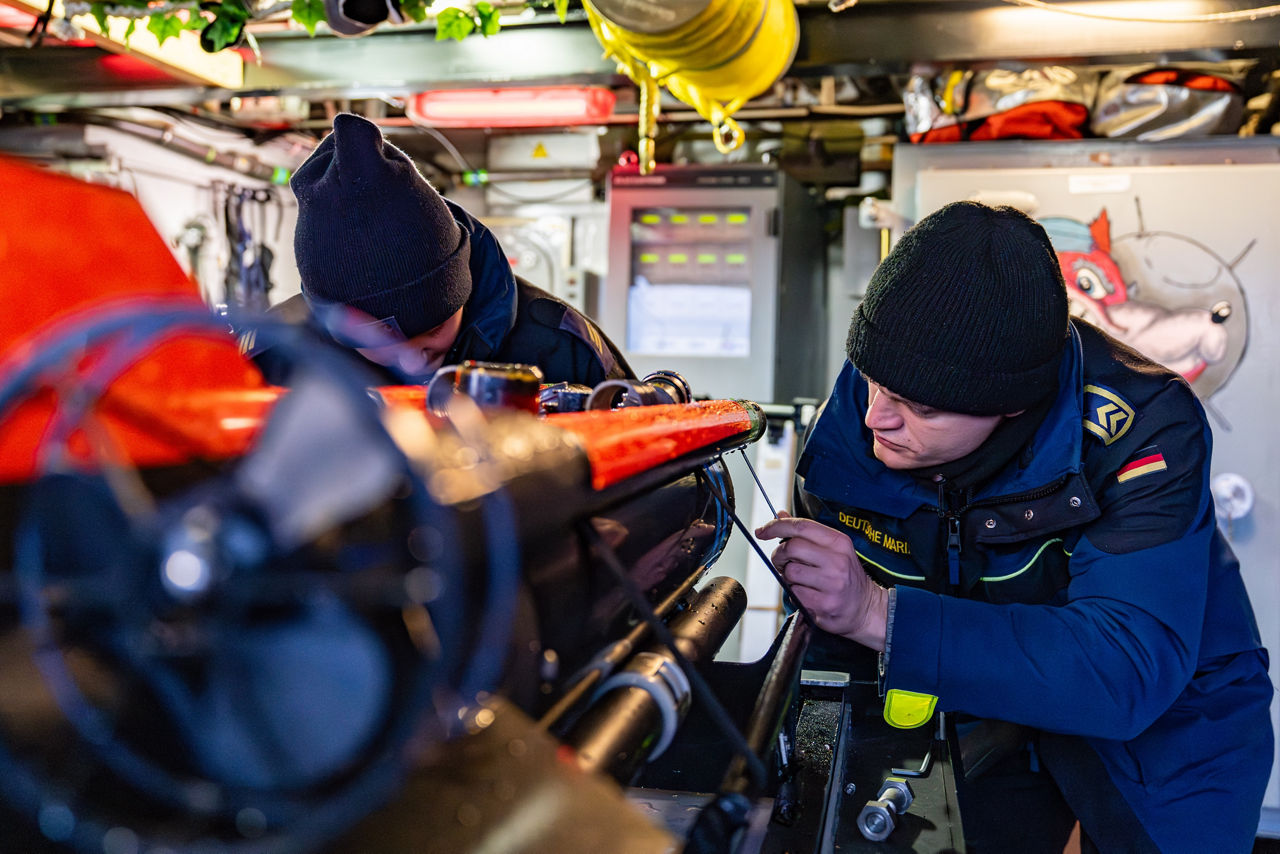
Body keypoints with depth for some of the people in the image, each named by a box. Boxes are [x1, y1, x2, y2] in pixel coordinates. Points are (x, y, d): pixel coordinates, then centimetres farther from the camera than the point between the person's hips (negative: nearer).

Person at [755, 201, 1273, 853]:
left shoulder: (1142, 432, -35)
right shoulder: (862, 400, -22)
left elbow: (1127, 669, -45)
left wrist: (877, 614, -52)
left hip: (1165, 731, -3)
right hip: (989, 710, 3)